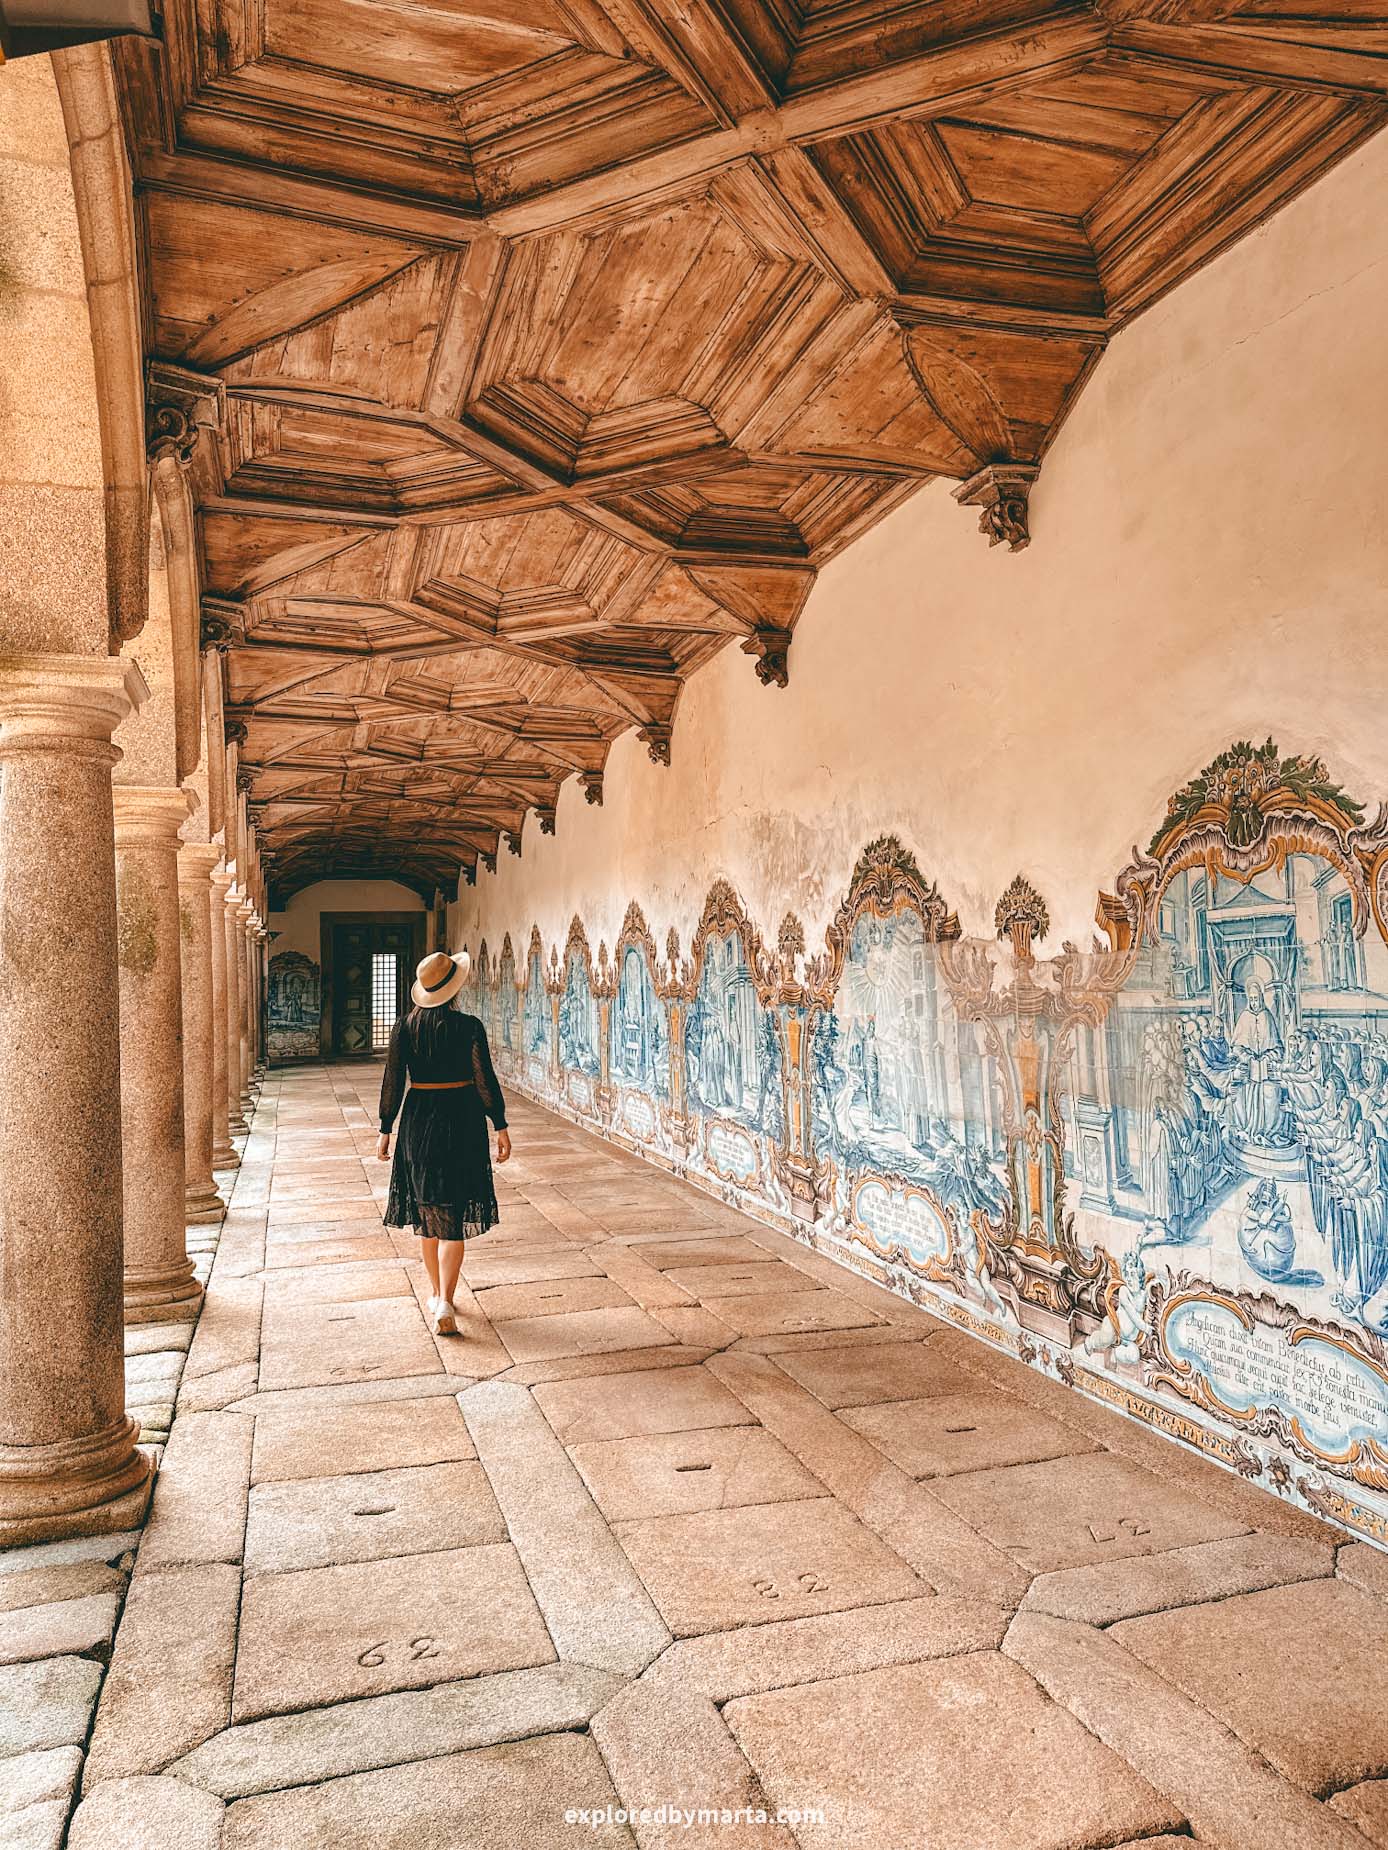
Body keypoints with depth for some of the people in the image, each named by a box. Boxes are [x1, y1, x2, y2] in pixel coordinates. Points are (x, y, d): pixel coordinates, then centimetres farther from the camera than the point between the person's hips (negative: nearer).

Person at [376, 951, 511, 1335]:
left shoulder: (404, 1027, -3)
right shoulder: (468, 1027, -10)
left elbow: (392, 1082, 0)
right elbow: (485, 1082, -9)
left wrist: (386, 1130, 8)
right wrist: (501, 1127, 0)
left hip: (418, 1120, 3)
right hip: (461, 1121, -3)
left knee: (427, 1215, 17)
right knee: (454, 1217, 2)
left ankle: (437, 1295, 29)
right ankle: (445, 1304, -8)